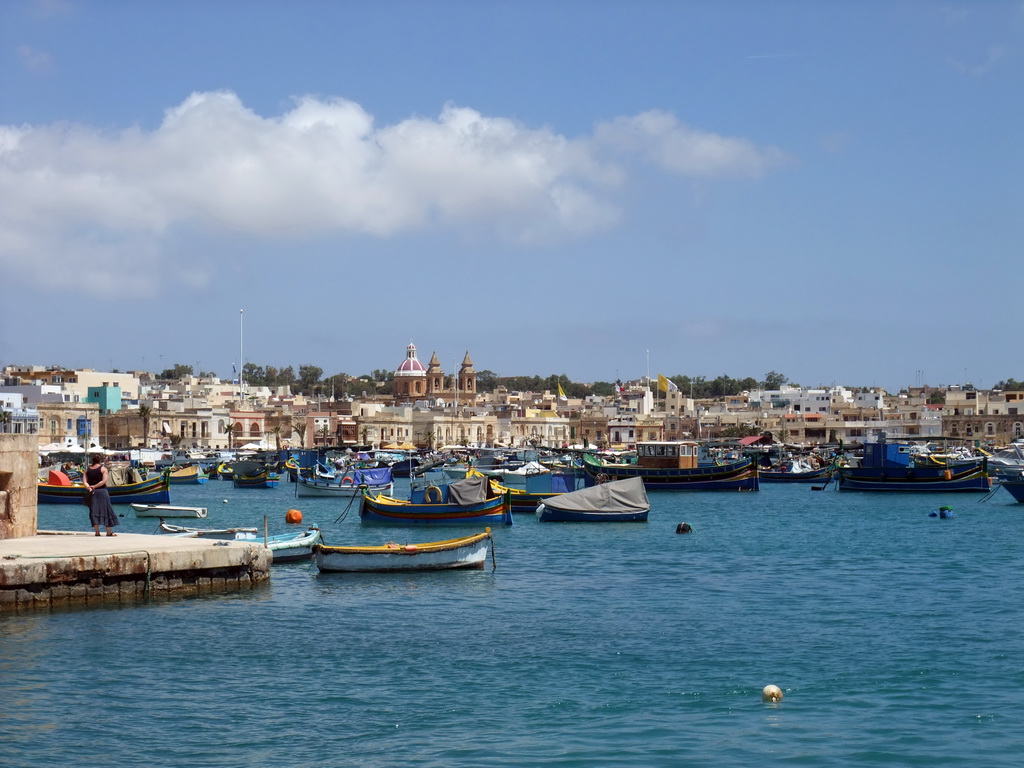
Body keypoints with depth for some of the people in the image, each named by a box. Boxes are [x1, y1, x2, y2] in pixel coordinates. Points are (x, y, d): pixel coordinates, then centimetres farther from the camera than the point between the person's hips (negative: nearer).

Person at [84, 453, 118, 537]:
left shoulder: (87, 470, 6)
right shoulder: (103, 469, -4)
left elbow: (85, 481, -4)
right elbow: (104, 481, -16)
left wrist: (88, 486, -18)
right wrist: (95, 486, -13)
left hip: (92, 492, 3)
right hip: (102, 491, -3)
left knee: (94, 511, 6)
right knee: (106, 510, 4)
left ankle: (97, 531, 1)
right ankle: (109, 532, 5)